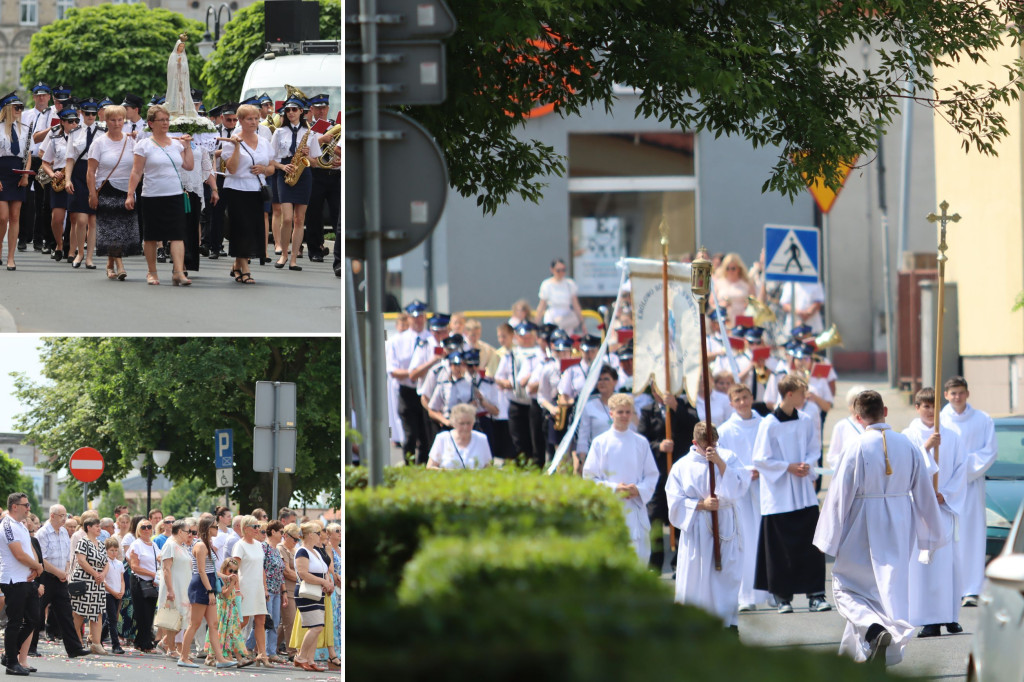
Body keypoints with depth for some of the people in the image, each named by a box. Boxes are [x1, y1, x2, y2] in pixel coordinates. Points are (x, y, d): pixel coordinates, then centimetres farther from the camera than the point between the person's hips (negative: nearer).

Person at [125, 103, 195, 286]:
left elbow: (189, 166, 9)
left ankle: (178, 272, -14)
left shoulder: (176, 144, 11)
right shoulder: (144, 146, -1)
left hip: (175, 195, 2)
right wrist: (130, 194, -9)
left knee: (177, 235, -9)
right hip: (152, 196, -2)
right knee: (151, 237, 7)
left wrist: (187, 146, 5)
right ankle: (152, 272, 20)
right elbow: (136, 172, -3)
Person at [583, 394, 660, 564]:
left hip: (636, 509, 2)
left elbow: (652, 475, 9)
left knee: (641, 556, -5)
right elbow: (589, 477, 0)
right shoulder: (600, 443, 1)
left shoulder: (641, 443, 7)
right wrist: (614, 489, -14)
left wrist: (639, 490, -11)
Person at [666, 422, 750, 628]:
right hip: (696, 531, 0)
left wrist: (720, 462, -18)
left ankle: (729, 623, 4)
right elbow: (676, 501, -1)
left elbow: (739, 487, -9)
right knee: (695, 578, -1)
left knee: (727, 576, -2)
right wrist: (701, 504, -16)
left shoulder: (729, 458, 4)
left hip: (725, 528, 0)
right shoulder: (682, 467, 2)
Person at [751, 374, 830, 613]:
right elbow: (761, 459, -7)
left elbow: (814, 449, 12)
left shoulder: (807, 421, 3)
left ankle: (816, 594, 1)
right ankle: (783, 596, 12)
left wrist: (807, 464, -8)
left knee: (811, 545, -2)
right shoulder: (769, 425, -10)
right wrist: (788, 467, -14)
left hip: (804, 493, 3)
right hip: (779, 493, -3)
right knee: (782, 548, 1)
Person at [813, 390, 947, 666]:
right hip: (899, 528, 4)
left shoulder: (857, 448, -15)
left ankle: (874, 629, -19)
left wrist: (828, 540, -5)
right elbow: (924, 491, 5)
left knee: (846, 584, 8)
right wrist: (932, 531, 16)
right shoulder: (907, 445, -2)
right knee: (889, 585, 15)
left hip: (864, 528, -4)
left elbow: (839, 495, -12)